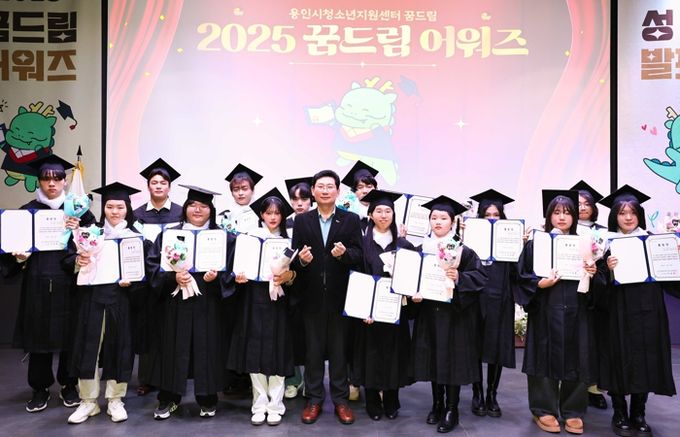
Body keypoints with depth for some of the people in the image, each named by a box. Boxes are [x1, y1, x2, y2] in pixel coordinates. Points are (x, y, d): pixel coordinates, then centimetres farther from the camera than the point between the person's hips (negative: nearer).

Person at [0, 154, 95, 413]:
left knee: (69, 334, 5)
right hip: (37, 285, 1)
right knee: (38, 335, 5)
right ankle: (40, 389, 19)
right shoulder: (27, 211, 6)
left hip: (68, 284, -1)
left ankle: (68, 385, 20)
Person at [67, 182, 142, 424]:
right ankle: (88, 401, 16)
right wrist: (78, 260, -17)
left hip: (121, 299, -1)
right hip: (93, 298, 1)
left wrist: (131, 281, -17)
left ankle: (115, 400, 18)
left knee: (118, 348, 5)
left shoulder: (135, 237, 3)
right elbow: (73, 259, 5)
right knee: (89, 348, 3)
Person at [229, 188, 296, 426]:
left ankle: (275, 406, 10)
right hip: (254, 299, 0)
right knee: (255, 351, 1)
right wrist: (239, 276, -16)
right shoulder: (250, 237, 5)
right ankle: (260, 405, 12)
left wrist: (288, 276, -16)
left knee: (276, 352, 1)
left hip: (278, 300, 0)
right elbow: (240, 265, 4)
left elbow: (295, 272, 4)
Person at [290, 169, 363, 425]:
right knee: (313, 349, 10)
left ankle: (340, 400, 21)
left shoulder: (351, 220, 3)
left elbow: (358, 255, -5)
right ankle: (314, 399, 23)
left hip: (340, 294, -1)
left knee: (339, 349, 8)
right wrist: (301, 259, -23)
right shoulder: (302, 221, 5)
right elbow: (294, 256, -1)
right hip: (312, 295, 1)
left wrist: (344, 253, -25)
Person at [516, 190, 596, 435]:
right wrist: (539, 284, -18)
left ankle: (573, 411, 19)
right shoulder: (536, 244, 1)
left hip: (576, 311, 3)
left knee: (575, 359, 6)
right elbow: (523, 276, -1)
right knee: (546, 358, 2)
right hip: (546, 311, -2)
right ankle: (544, 410, 15)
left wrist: (592, 274, -9)